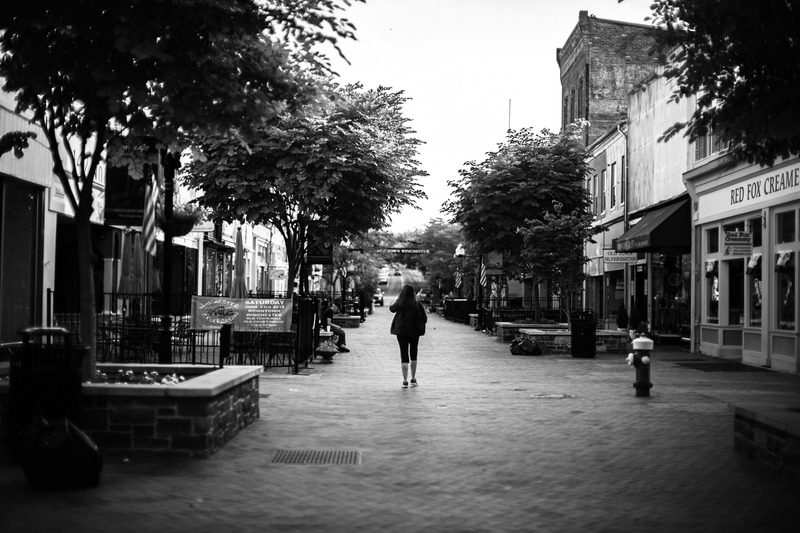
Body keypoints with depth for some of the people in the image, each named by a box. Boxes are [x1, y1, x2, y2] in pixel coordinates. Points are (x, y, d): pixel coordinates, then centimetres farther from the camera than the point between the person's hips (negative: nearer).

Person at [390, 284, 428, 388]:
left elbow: (392, 308, 12)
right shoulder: (417, 304, -9)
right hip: (414, 331, 1)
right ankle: (413, 379, 22)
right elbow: (425, 318, -6)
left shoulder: (399, 303, -9)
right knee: (413, 354, 17)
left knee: (404, 355, 3)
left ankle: (405, 381, -3)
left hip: (401, 331, -1)